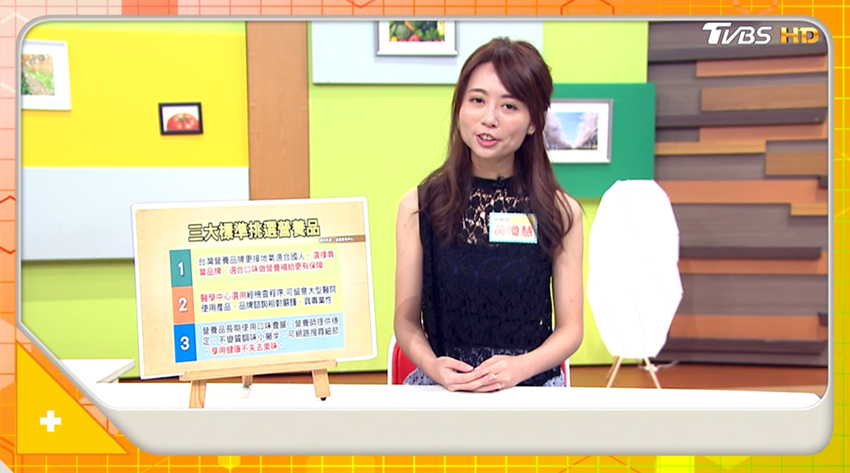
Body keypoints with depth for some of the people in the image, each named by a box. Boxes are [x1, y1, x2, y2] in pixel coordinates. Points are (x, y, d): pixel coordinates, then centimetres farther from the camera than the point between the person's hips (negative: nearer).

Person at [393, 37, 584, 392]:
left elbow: (570, 327, 5)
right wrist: (433, 366, -14)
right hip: (442, 387, 0)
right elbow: (406, 319, 6)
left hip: (532, 387, 1)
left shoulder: (561, 212, 2)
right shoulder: (418, 206, 3)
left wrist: (520, 366, -14)